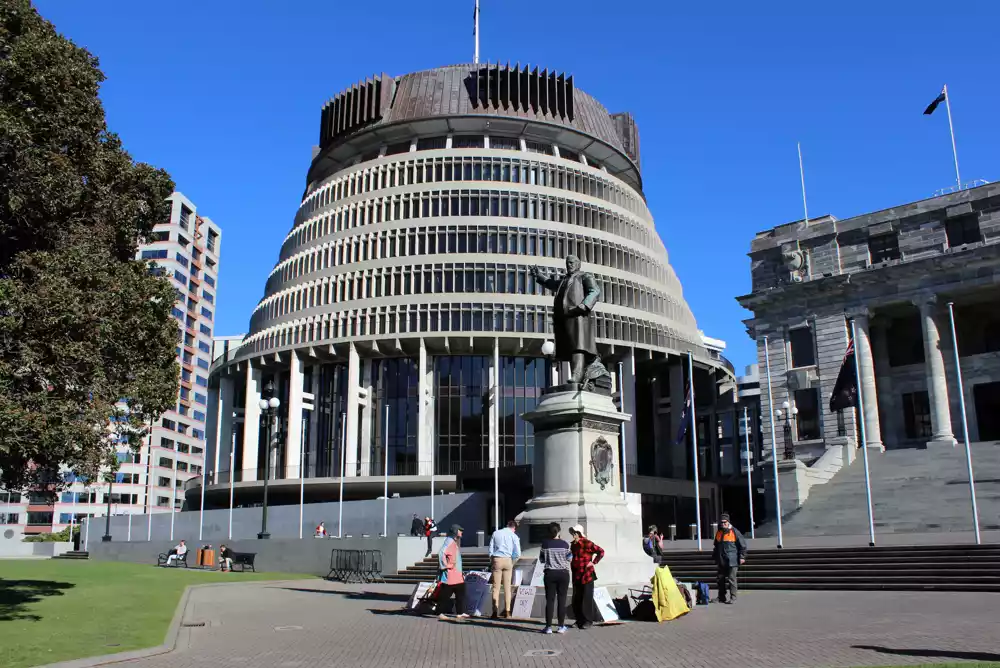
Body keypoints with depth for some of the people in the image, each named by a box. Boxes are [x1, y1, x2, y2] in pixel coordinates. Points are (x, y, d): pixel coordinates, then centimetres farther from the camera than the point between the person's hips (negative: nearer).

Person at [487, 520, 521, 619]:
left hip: (496, 560, 0)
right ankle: (507, 611, 10)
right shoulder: (514, 536, 4)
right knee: (507, 587, 8)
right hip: (508, 560, 0)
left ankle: (495, 611, -3)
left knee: (496, 587, 1)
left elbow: (491, 549, 6)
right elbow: (518, 554, -2)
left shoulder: (496, 533, 8)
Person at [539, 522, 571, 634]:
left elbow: (541, 559, 2)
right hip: (563, 573, 0)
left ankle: (548, 626, 4)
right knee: (561, 600, 7)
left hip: (550, 573, 0)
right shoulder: (564, 544, -5)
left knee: (550, 600, 4)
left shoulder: (545, 543, -6)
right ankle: (561, 626, 10)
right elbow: (569, 558, 4)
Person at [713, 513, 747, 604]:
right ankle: (721, 597, 19)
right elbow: (716, 547, 24)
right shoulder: (718, 533, 12)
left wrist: (742, 557, -6)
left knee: (731, 579, -7)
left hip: (732, 561, -6)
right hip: (721, 562, 6)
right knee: (721, 579, 9)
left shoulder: (734, 532, -5)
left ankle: (733, 597, 0)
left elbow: (743, 544, -2)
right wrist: (715, 557, 24)